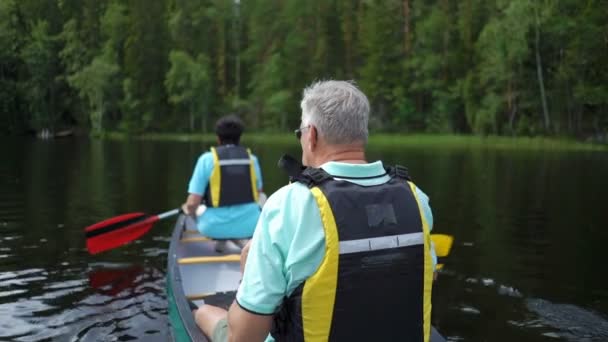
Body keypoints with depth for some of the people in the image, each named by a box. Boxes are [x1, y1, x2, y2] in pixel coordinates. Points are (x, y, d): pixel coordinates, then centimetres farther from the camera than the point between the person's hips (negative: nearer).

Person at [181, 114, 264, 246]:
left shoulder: (207, 159, -8)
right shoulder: (252, 159, 1)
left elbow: (192, 204, -10)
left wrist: (187, 209, 14)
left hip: (216, 227, 0)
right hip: (250, 226, 1)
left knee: (199, 210, 34)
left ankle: (221, 239, 11)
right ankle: (239, 238, 15)